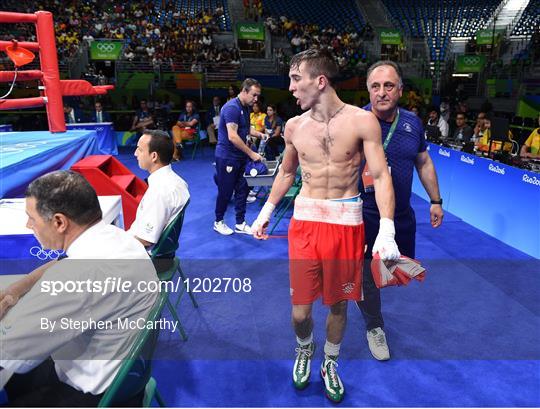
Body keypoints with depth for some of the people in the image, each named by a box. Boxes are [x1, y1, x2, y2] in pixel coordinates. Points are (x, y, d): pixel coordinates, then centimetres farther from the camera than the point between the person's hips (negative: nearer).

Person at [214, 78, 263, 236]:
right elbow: (232, 136, -26)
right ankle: (218, 222, 21)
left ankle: (240, 224, 20)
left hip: (239, 157, 9)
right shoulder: (231, 108, -19)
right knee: (225, 191, 3)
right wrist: (251, 154, -23)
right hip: (226, 157, -9)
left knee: (242, 189, 10)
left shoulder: (245, 108, 10)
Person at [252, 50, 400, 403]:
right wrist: (267, 211, 18)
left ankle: (330, 363, 40)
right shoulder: (294, 127, 3)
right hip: (304, 221, 2)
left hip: (346, 224, -2)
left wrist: (386, 231, -20)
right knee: (300, 310, 3)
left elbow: (381, 176, -9)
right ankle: (305, 350, 38)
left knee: (338, 305, 11)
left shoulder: (362, 121, -8)